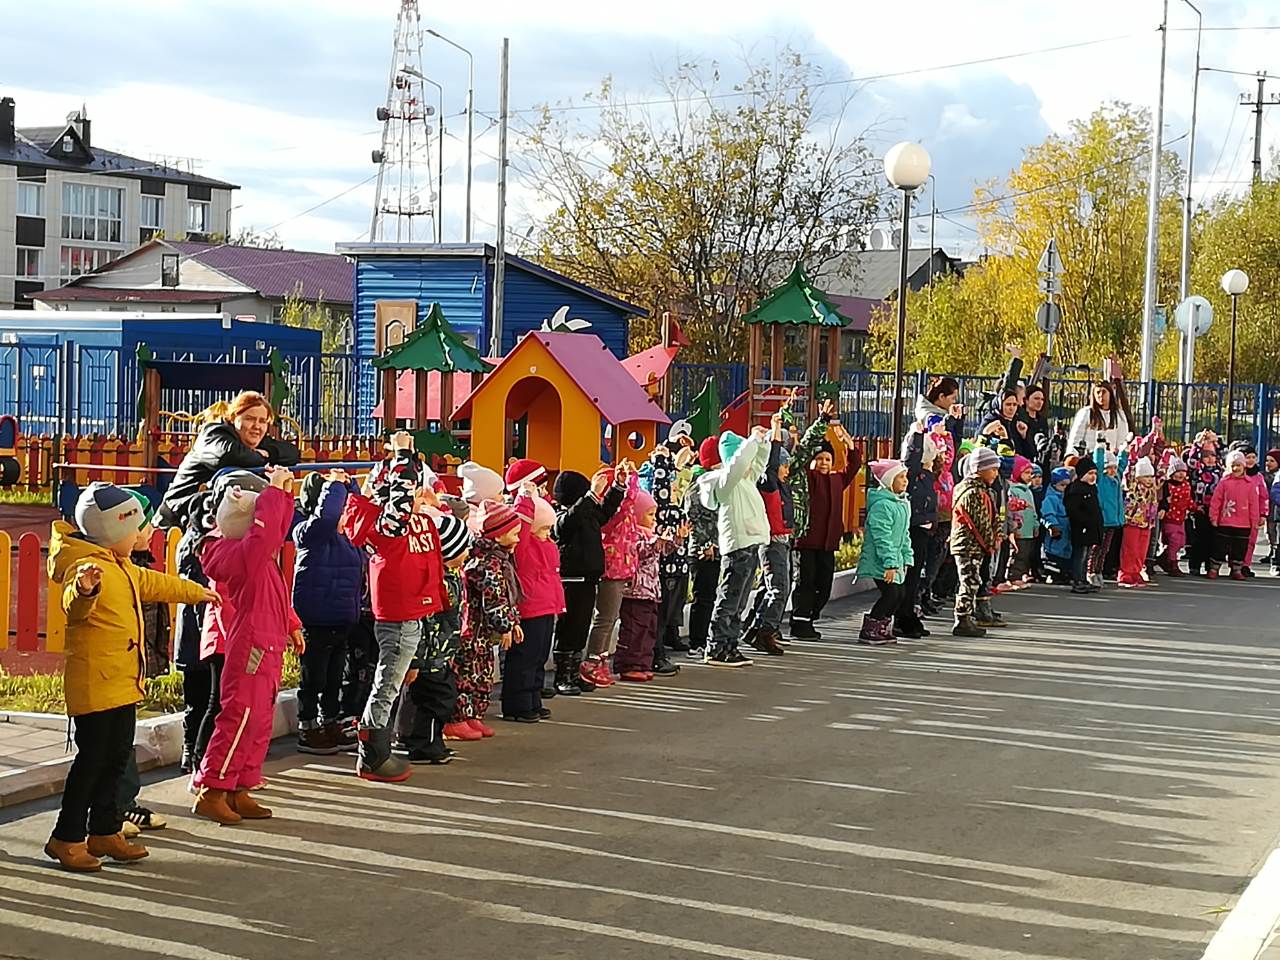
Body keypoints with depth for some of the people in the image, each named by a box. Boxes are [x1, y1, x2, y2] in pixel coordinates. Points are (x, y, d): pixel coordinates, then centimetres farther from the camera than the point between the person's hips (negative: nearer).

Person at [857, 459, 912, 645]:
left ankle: (882, 629, 21)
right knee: (891, 593, -13)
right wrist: (890, 563, -24)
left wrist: (906, 558, 15)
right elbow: (882, 537, -22)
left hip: (896, 561, 10)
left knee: (901, 594, 8)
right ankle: (868, 631, -3)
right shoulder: (882, 505, -18)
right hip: (879, 562, -10)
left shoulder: (903, 504, 14)